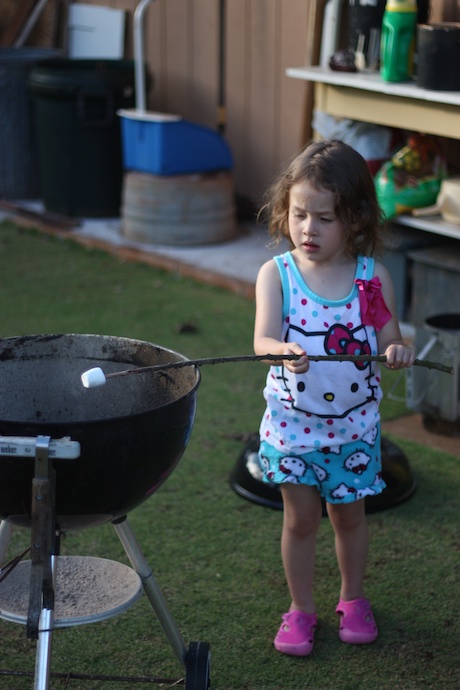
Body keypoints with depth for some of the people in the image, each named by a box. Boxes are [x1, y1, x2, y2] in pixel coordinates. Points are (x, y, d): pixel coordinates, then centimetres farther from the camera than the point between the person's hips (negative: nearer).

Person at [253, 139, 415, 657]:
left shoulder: (372, 278, -8)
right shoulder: (276, 274, -11)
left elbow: (388, 340, -6)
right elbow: (262, 340, -23)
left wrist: (396, 351, -30)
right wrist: (283, 353, -46)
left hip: (353, 424, 1)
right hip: (293, 421, -1)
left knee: (349, 514, 15)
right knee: (300, 518, 9)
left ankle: (353, 599, 37)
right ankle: (301, 608, 28)